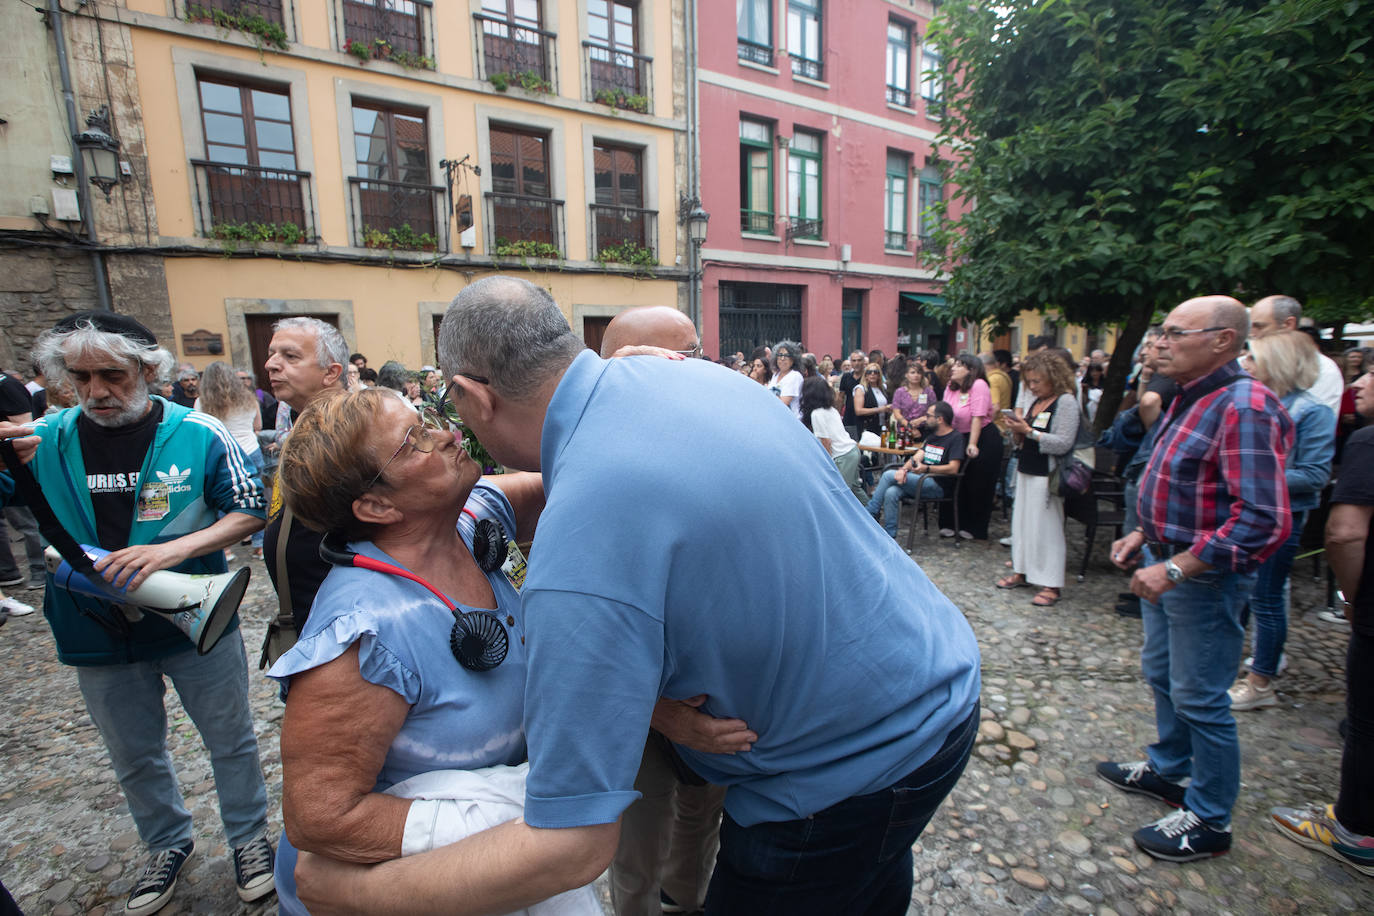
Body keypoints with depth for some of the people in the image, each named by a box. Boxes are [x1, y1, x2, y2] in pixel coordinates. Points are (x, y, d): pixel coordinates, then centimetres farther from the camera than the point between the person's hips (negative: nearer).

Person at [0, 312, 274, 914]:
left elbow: (249, 512, -11)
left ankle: (249, 838, 37)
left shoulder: (198, 434, -13)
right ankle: (169, 846, 47)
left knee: (230, 740, 13)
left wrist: (177, 548, -27)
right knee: (134, 757, 22)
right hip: (99, 634, 3)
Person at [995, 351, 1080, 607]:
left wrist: (1029, 431, -20)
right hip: (1026, 471, 8)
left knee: (1046, 526, -3)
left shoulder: (1066, 401, -11)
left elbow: (1064, 444, -19)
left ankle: (1050, 584, 6)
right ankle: (1021, 571, 25)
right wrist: (1017, 431, -3)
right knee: (1022, 521, 13)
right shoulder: (1036, 402, 13)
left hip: (1046, 476, -8)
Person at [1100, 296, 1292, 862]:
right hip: (1166, 563, 10)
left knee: (1199, 698, 5)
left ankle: (1209, 820, 24)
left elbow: (1264, 521, -29)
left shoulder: (1243, 406, -23)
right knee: (1161, 674, 23)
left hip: (1204, 576, -10)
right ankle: (1168, 770, 44)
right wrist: (1143, 535, 12)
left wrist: (1176, 570, -29)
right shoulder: (1190, 399, 8)